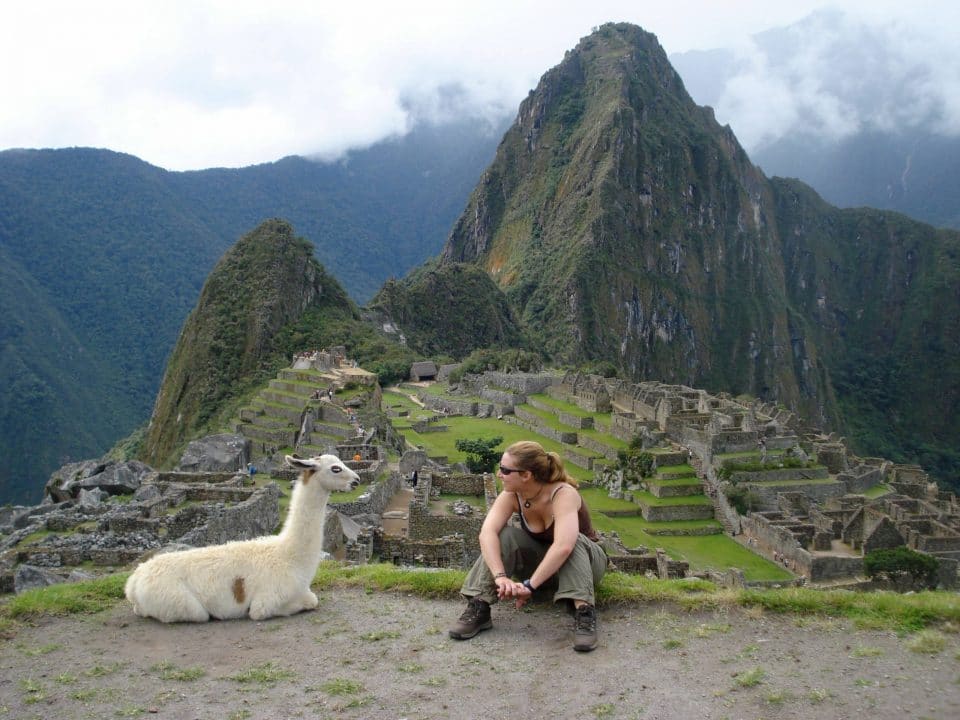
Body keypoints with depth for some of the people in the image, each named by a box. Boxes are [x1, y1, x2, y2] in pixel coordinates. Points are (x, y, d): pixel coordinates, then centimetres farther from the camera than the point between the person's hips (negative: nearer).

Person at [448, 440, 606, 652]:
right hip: (541, 562, 4)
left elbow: (564, 546, -47)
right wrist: (500, 576, -47)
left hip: (583, 559, -4)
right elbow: (487, 532, -33)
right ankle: (479, 608, -25)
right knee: (504, 535, -24)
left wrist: (530, 586, -48)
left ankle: (583, 612, -40)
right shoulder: (512, 495, -17)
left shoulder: (563, 494, -32)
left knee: (573, 541, -37)